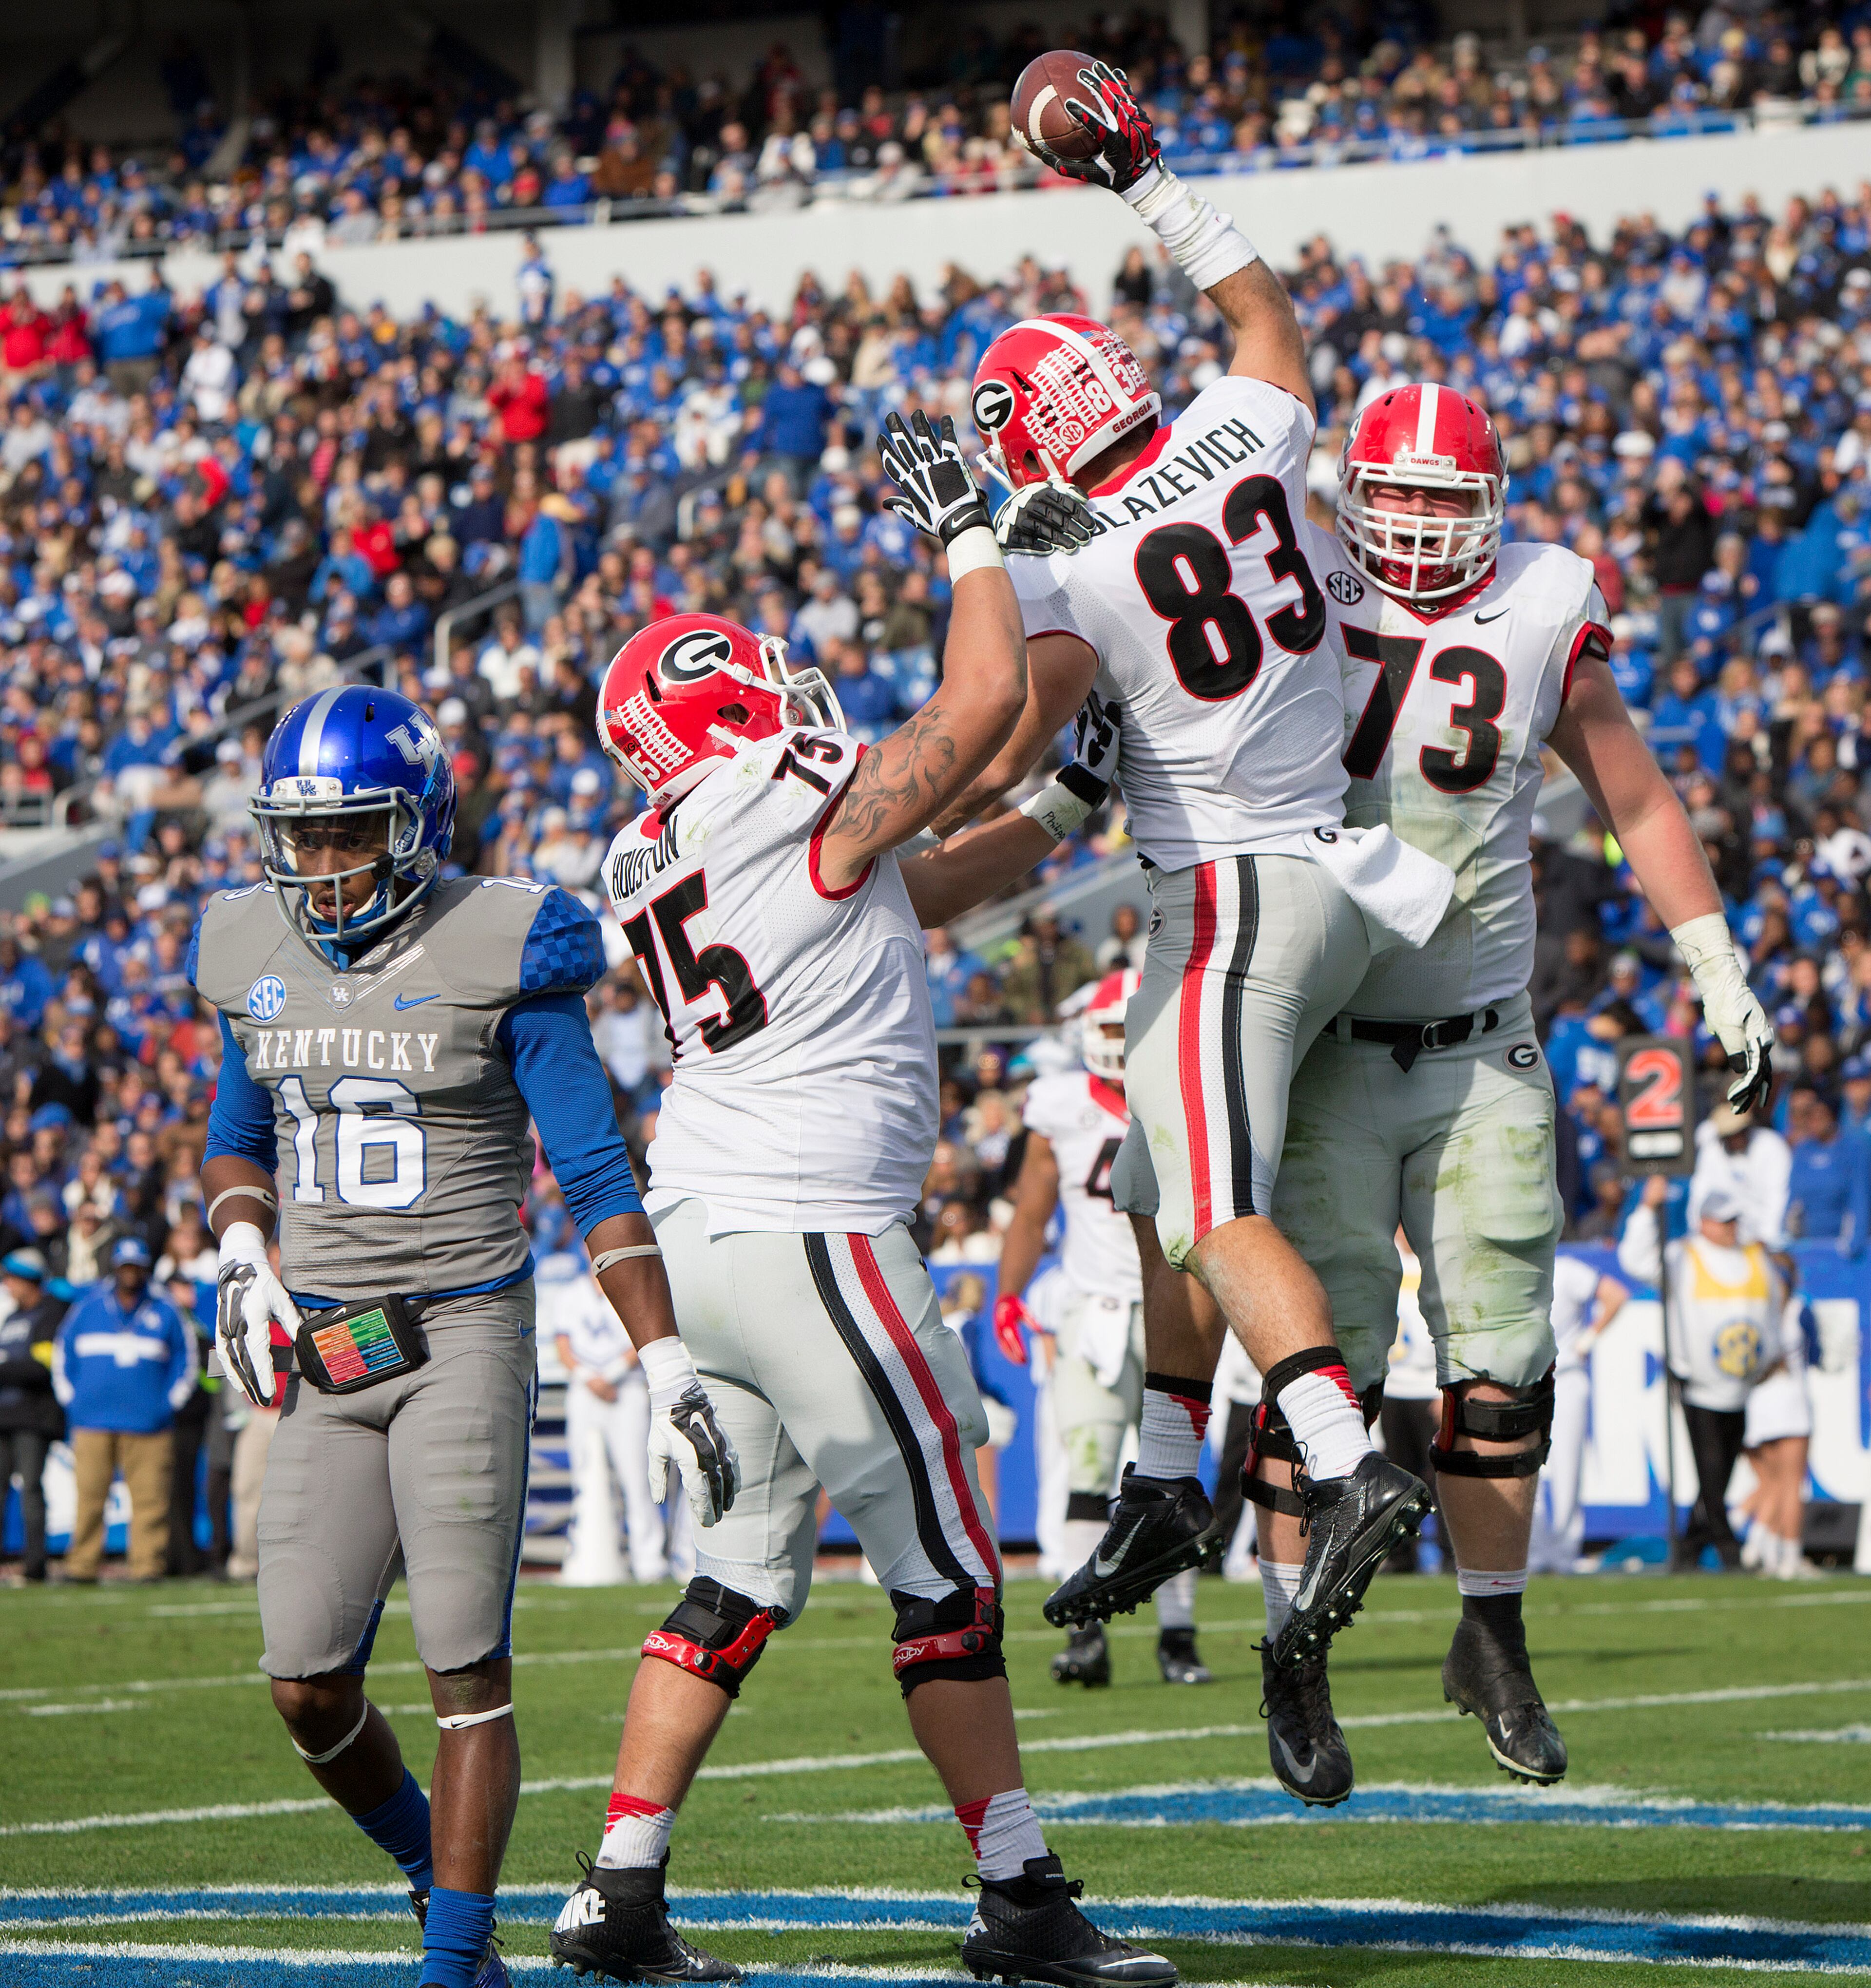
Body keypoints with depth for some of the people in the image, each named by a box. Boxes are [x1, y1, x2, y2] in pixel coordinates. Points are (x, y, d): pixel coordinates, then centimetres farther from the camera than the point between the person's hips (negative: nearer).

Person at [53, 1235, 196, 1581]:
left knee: (149, 1498, -6)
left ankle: (148, 1564, -4)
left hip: (149, 1424, 0)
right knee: (88, 1497, -6)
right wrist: (70, 1400, 9)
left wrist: (168, 1404, 5)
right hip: (92, 1423, 0)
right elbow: (63, 1354, 19)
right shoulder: (88, 1308, 12)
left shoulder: (165, 1313, 10)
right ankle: (81, 1564, -2)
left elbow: (185, 1361, 16)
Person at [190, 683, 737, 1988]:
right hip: (324, 1355, 5)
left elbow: (597, 1178, -7)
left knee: (469, 1672, -8)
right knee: (308, 1687, 0)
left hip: (462, 1338, -5)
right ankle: (433, 1869, 27)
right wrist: (243, 1259, 5)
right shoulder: (260, 960, 9)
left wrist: (668, 1369, -12)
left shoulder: (498, 958, -7)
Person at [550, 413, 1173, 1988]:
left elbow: (913, 896, 24)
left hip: (703, 1235, 9)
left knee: (748, 1565, 16)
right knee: (944, 1561, 0)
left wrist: (1066, 812, 23)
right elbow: (989, 697, -9)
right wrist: (967, 527, 2)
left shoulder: (652, 862, 14)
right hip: (812, 1233, -9)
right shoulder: (792, 808, -12)